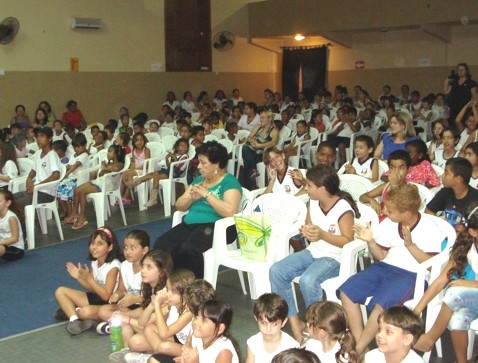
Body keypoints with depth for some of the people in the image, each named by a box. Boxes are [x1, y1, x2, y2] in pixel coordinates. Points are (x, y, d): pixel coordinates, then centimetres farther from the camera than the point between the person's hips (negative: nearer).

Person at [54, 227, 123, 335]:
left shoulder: (113, 266, -22)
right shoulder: (95, 262, 1)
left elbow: (106, 296, -23)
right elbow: (92, 288, 9)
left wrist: (88, 278, -25)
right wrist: (79, 278, -8)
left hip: (108, 304, -9)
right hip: (96, 297, 9)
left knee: (86, 312, -40)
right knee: (60, 291, 1)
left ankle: (69, 311, -5)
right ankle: (74, 319, -19)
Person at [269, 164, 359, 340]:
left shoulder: (343, 209, -18)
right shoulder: (313, 203, 4)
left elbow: (349, 241, -16)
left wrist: (323, 235, -27)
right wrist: (306, 231, -8)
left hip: (335, 258, -8)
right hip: (313, 251, 8)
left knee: (308, 280, -35)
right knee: (276, 271, -13)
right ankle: (294, 321, -7)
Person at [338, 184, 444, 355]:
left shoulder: (429, 229, -8)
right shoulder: (388, 224, 7)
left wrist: (410, 245, -20)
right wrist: (370, 241, -4)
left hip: (411, 275, -6)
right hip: (384, 267, 6)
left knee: (381, 303, -33)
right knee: (346, 291, -15)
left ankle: (357, 350, -15)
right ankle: (359, 342, -13)